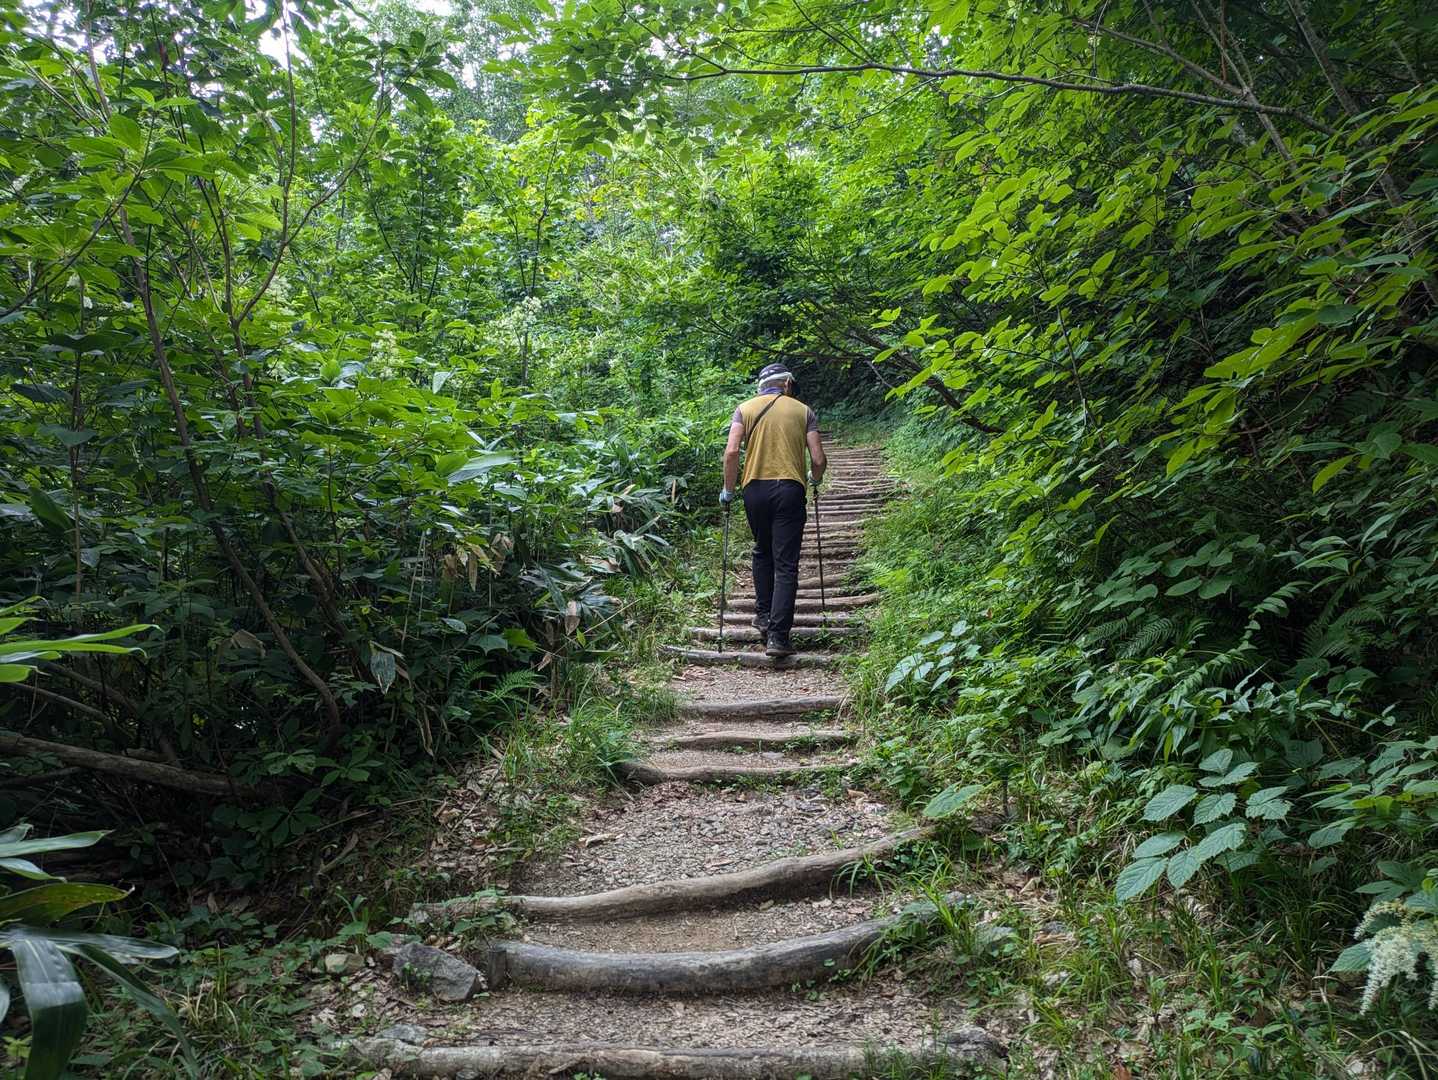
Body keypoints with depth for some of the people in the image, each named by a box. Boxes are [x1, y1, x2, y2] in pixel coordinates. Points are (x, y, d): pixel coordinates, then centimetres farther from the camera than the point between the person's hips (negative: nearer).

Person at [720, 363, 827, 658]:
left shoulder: (745, 409, 9)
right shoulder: (803, 411, 9)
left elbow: (732, 451, -5)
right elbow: (818, 460, 2)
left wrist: (728, 490, 4)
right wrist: (816, 480, 23)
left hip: (755, 488, 2)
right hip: (790, 489, -2)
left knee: (762, 554, 23)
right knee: (786, 565, -1)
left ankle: (764, 618, 23)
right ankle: (778, 637, -6)